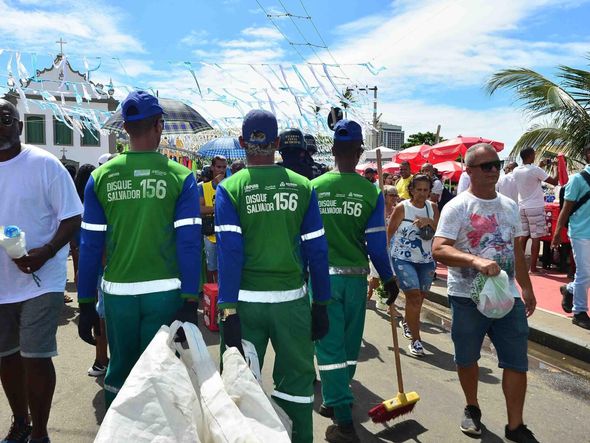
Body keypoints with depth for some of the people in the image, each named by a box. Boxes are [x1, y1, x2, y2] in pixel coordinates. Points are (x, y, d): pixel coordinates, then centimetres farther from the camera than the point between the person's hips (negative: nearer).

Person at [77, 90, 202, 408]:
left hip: (117, 292, 2)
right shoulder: (179, 176, -6)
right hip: (165, 292, -2)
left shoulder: (100, 177, -1)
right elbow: (188, 243, -11)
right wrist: (190, 303, -7)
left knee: (119, 371, 18)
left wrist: (85, 304, 8)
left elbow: (90, 246, 0)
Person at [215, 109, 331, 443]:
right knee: (296, 378, 13)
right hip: (293, 299, 1)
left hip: (246, 301, 0)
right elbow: (317, 250, -1)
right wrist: (321, 304, 7)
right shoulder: (303, 187, -2)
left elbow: (229, 252, -11)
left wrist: (227, 309, -9)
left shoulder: (230, 189, -6)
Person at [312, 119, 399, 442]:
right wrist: (388, 279, 7)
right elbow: (376, 243, -7)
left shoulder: (314, 188, -5)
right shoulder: (371, 192, -6)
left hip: (323, 276, -1)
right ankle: (336, 401, 36)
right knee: (349, 345, 18)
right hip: (356, 277, 1)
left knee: (329, 345, 4)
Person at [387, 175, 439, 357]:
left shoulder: (433, 208, 5)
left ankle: (406, 321, 44)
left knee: (420, 296, 14)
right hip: (403, 259, -5)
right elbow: (389, 232, -5)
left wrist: (429, 222, -15)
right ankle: (415, 339, -5)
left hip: (426, 260, 5)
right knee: (413, 295, -13)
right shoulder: (402, 208, -9)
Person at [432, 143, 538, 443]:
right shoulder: (457, 207, -10)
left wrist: (527, 288, 18)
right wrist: (476, 261, -35)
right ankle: (472, 408, 37)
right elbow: (438, 250, -21)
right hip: (468, 298, -4)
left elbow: (517, 250, 18)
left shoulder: (510, 206, 10)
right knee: (467, 359, 13)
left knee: (517, 362, 5)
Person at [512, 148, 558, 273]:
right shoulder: (536, 170, -16)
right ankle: (533, 268, 2)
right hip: (535, 208, -6)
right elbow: (554, 182, -10)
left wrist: (539, 166, 25)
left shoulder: (516, 171, 1)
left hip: (522, 207, 6)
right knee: (536, 238, 0)